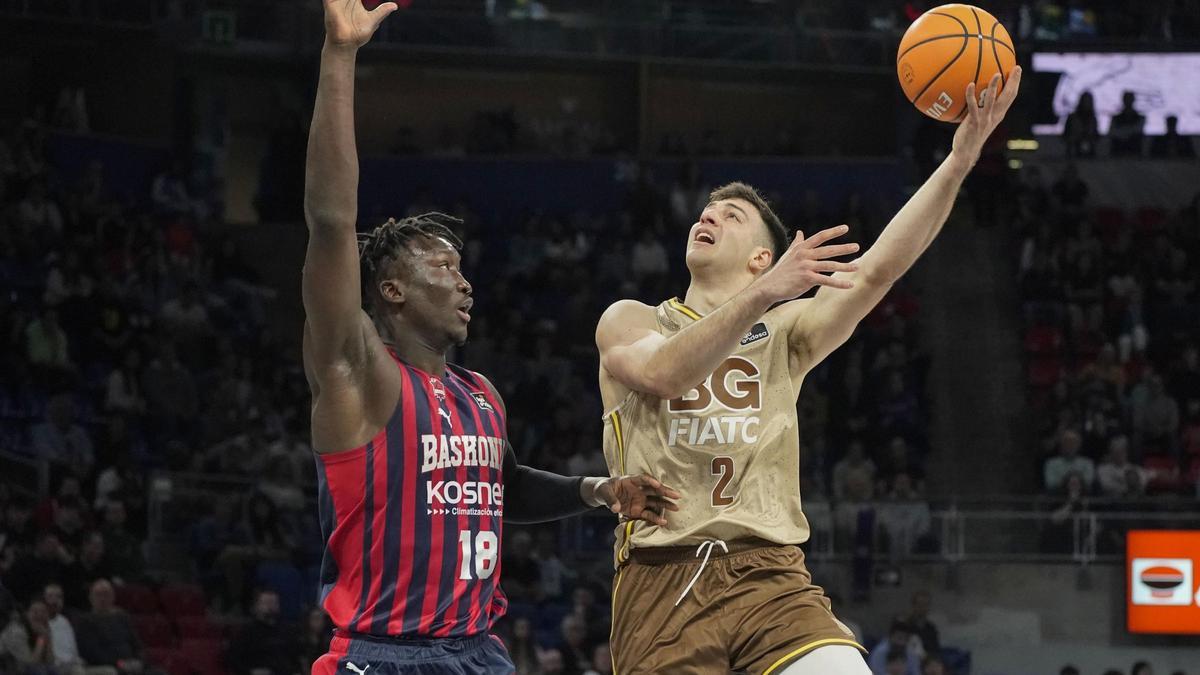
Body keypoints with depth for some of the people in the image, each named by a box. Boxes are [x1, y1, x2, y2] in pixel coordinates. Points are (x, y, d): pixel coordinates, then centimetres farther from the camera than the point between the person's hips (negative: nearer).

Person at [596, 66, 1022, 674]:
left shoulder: (784, 332, 17)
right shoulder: (627, 322, 12)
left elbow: (877, 270, 0)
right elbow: (665, 373, -12)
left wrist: (959, 161, -12)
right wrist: (763, 294, -25)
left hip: (769, 574, 1)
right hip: (663, 579, -1)